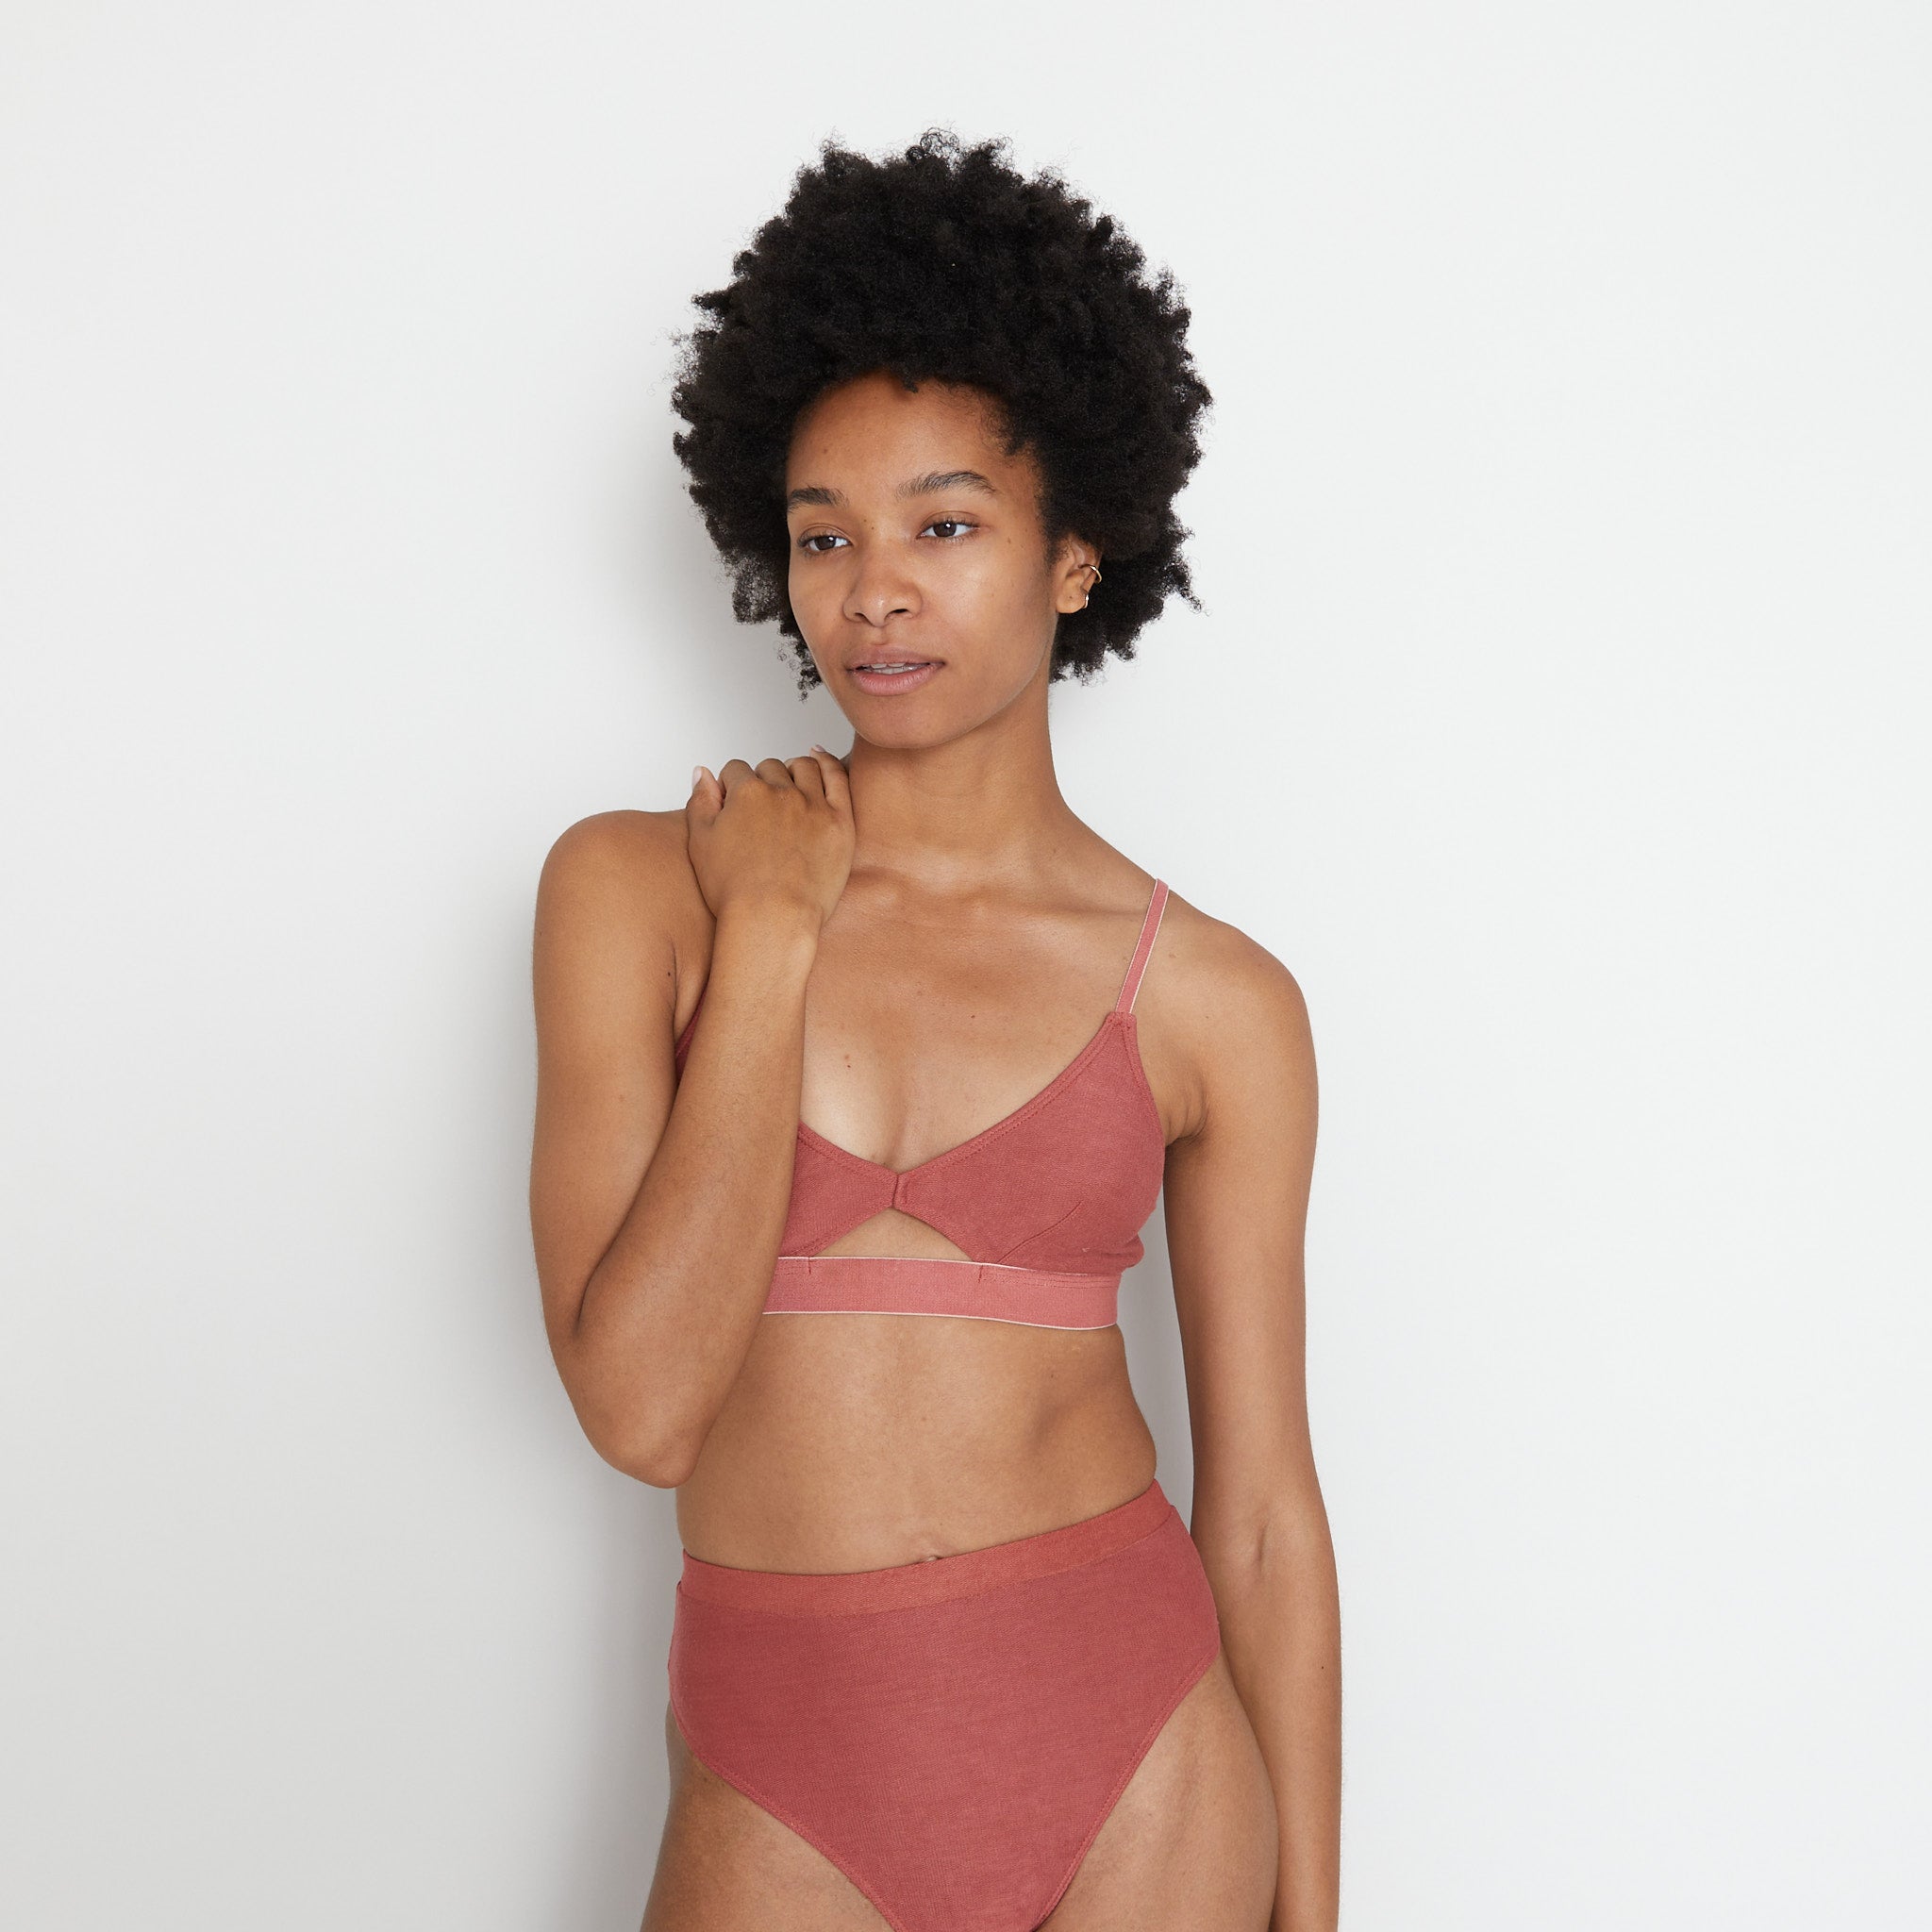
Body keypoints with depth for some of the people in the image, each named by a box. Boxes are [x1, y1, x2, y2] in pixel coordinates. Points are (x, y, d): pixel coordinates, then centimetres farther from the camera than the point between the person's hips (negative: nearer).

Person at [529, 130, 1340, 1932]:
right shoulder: (636, 889, -4)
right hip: (780, 1785, 0)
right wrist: (771, 936, -12)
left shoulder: (1214, 1004, -3)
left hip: (1138, 1760, 0)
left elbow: (1262, 1508, 1)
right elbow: (639, 1401, -14)